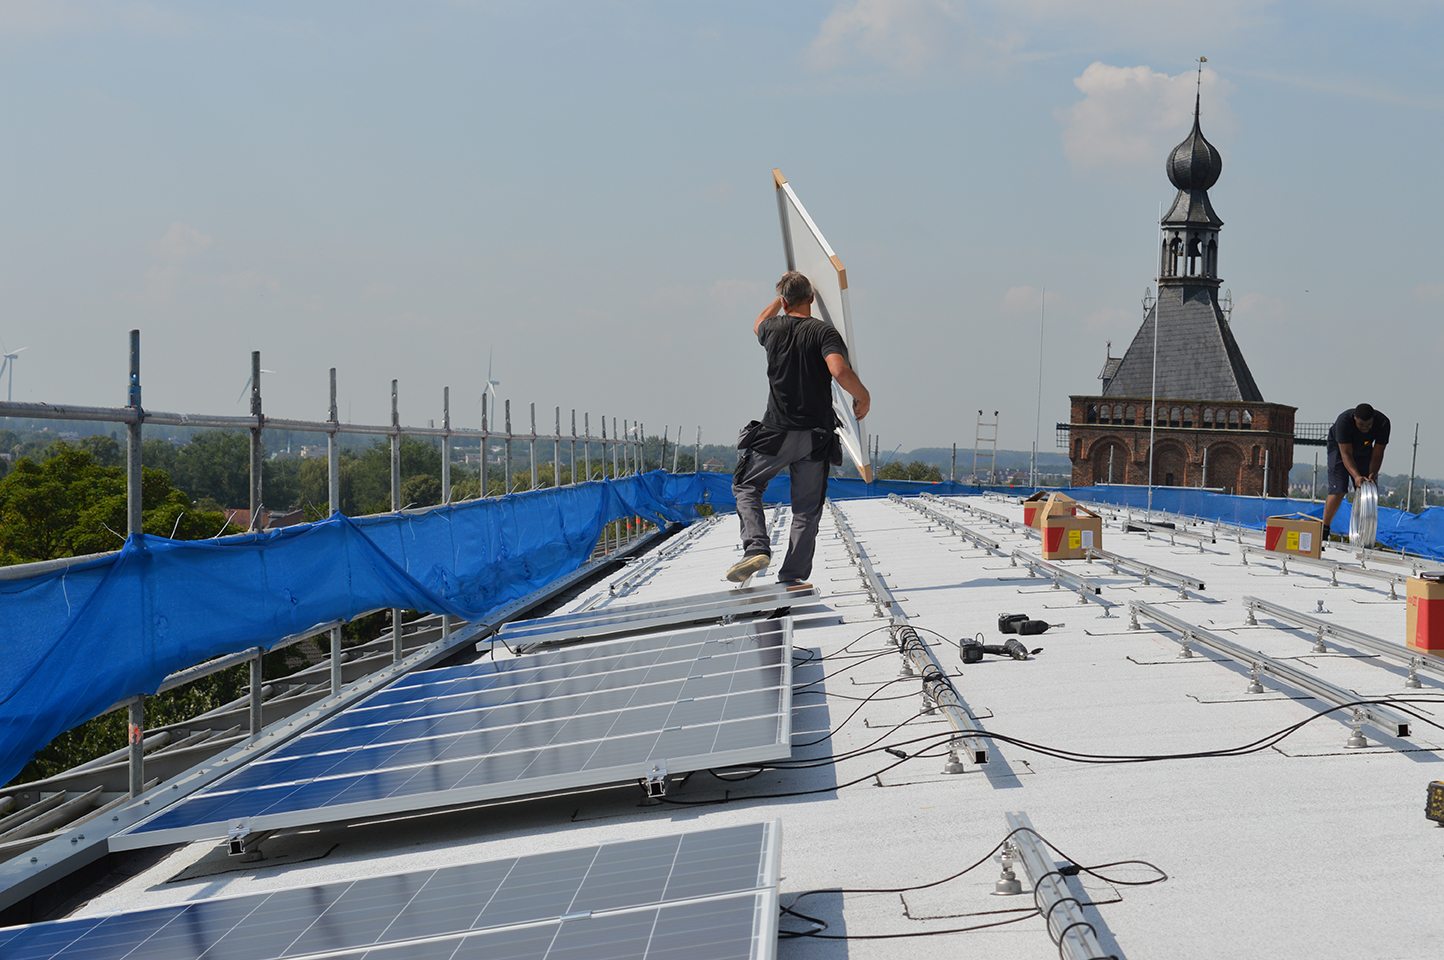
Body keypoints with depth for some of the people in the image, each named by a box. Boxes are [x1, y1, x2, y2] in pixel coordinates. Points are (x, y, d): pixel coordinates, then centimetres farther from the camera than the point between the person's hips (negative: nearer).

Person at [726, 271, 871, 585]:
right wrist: (864, 396, -8)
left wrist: (780, 300, 42)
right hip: (816, 437, -1)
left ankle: (756, 548, -4)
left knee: (746, 486, 18)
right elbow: (840, 372, -24)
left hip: (776, 433, 1)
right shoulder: (824, 331, -7)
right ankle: (793, 577, 5)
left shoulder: (774, 330, 3)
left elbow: (759, 324, 30)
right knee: (807, 510, 8)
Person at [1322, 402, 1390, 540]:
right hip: (1339, 447, -3)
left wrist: (1372, 474, -38)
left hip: (1364, 450, 4)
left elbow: (1377, 455, -22)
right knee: (1338, 490, -17)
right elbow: (1346, 454, -36)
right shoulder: (1344, 421, -37)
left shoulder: (1383, 423, -28)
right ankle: (1324, 531, -10)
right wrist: (1356, 476, -49)